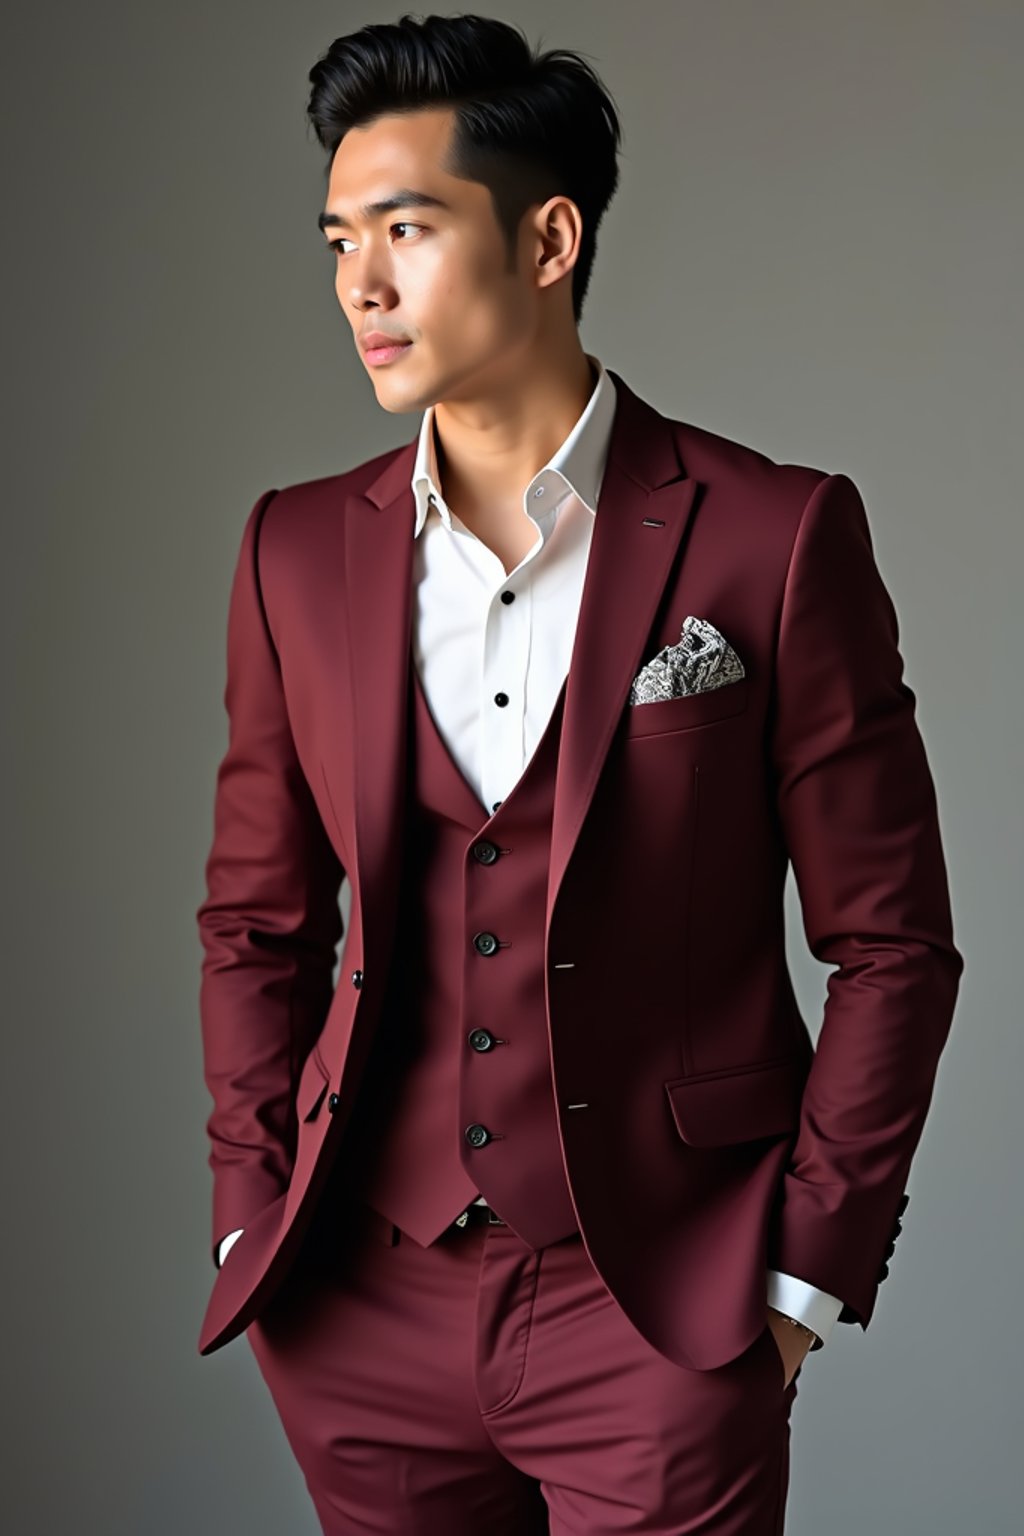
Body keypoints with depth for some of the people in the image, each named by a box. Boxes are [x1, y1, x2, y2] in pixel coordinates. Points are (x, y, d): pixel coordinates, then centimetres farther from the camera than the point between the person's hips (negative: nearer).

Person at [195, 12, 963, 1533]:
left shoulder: (776, 536, -8)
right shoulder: (298, 549, 3)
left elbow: (890, 940, -4)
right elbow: (257, 920, 10)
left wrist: (809, 1277, -5)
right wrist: (255, 1228, 5)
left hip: (661, 1318, -3)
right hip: (362, 1316, 4)